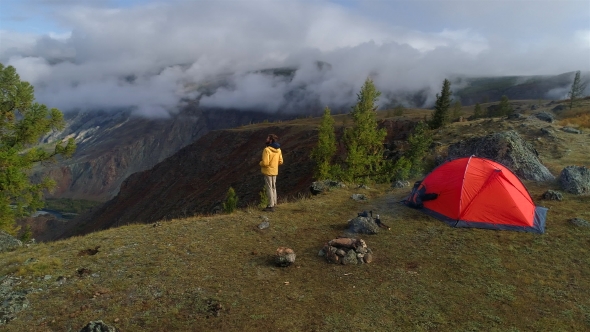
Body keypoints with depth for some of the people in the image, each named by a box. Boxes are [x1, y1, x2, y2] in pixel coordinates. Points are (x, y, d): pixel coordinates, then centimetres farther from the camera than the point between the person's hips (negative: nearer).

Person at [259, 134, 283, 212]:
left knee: (269, 188, -2)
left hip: (268, 171, -7)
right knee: (273, 187, 17)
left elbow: (265, 163, -24)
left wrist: (260, 163, -3)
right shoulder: (278, 150, 3)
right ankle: (274, 203, 25)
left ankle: (271, 206, 1)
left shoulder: (267, 150, -20)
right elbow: (280, 162, 7)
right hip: (275, 171, 7)